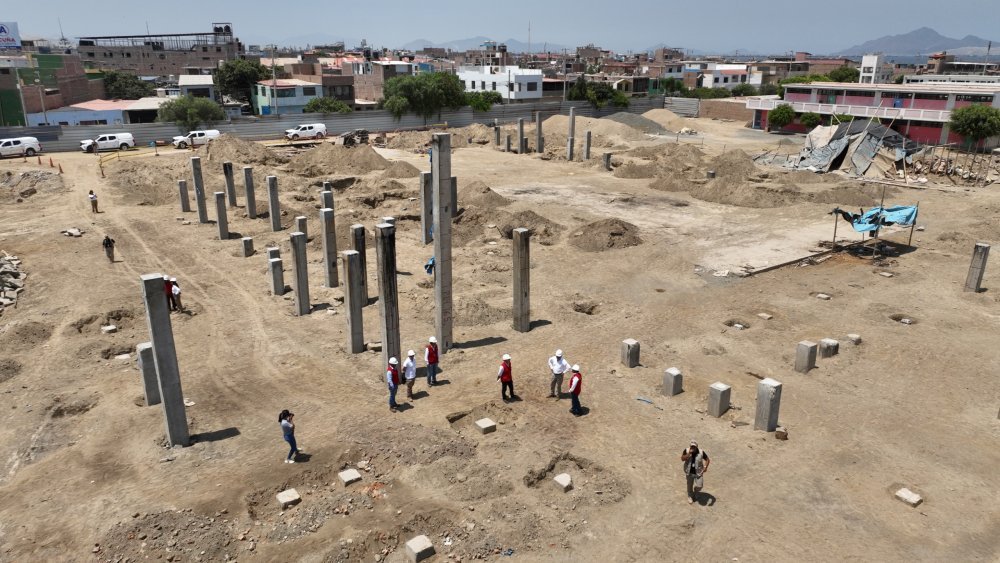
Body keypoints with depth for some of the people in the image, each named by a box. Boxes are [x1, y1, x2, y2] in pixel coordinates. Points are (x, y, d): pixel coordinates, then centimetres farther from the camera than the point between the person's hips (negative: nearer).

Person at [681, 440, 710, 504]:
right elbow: (682, 459, -22)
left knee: (699, 486, -4)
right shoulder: (686, 451, -13)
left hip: (698, 472, -1)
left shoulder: (701, 452, -15)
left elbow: (707, 459, -4)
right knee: (689, 485, 15)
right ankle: (690, 497, 42)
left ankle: (695, 492, 33)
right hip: (689, 472, 1)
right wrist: (689, 454, -31)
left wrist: (705, 467, -20)